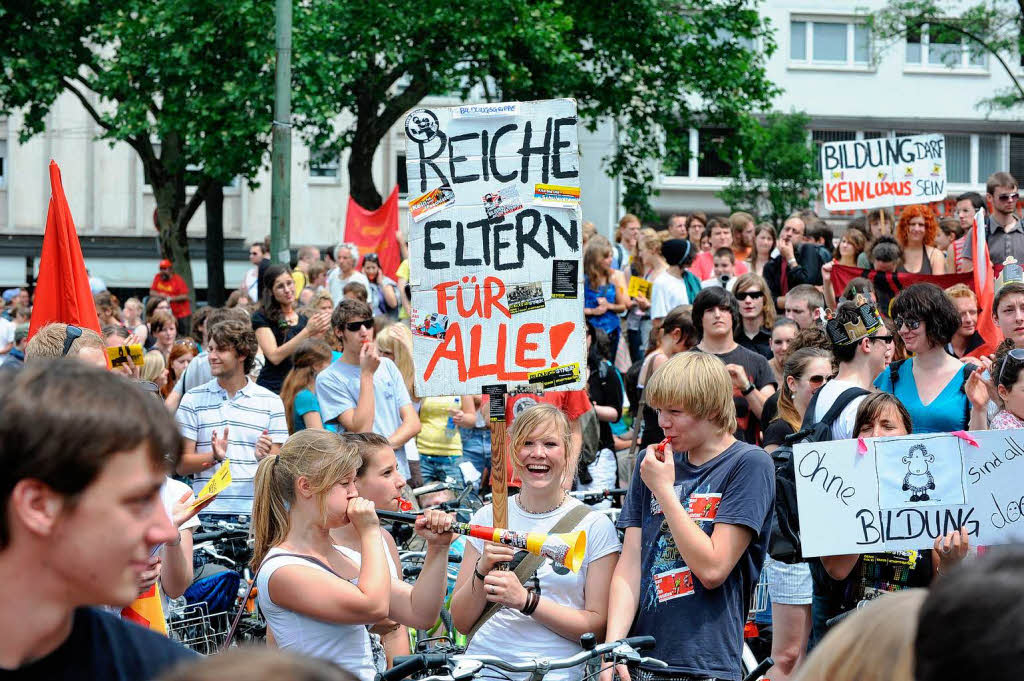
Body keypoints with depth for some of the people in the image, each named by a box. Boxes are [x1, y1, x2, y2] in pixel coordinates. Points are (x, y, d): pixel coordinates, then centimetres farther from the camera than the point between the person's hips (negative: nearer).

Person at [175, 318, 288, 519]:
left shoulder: (271, 402, 9)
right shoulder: (193, 399, 7)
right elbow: (182, 465, 3)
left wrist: (265, 457, -14)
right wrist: (215, 457, -14)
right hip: (207, 510, 0)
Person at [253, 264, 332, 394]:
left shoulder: (303, 320, 13)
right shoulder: (261, 317, -3)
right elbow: (274, 356, -15)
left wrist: (318, 337, -8)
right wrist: (307, 331, -19)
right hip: (272, 389, -4)